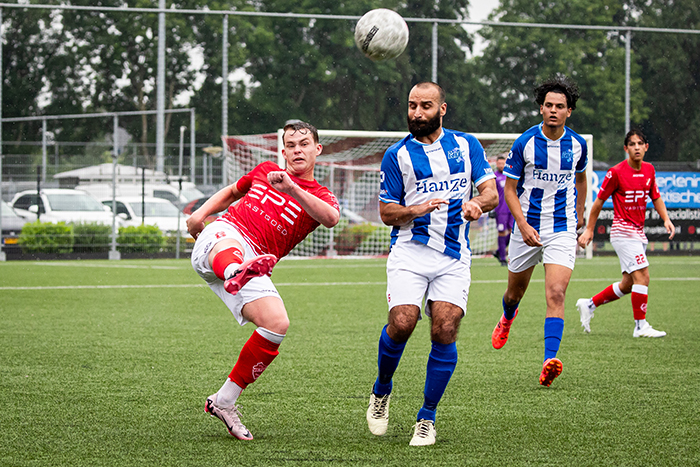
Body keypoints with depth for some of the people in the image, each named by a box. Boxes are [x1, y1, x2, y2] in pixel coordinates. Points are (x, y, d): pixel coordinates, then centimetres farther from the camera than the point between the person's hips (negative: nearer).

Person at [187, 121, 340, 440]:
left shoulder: (320, 197, 15)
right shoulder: (265, 171, 24)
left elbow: (331, 218, -11)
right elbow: (232, 192, 41)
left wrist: (291, 189, -25)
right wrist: (201, 212, 20)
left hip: (256, 263, 1)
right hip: (222, 235, -1)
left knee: (277, 324, -23)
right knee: (229, 248, -40)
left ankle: (223, 402, -9)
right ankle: (234, 273, -83)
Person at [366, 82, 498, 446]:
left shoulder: (466, 144, 10)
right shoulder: (397, 155, 6)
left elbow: (492, 192, 6)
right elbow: (386, 212, 6)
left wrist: (477, 203, -17)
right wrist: (419, 209, -14)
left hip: (453, 255, 1)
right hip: (409, 251, -1)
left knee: (444, 332, -12)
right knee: (402, 323, -19)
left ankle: (427, 417, 3)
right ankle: (381, 390, 10)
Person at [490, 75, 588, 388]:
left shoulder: (577, 144, -1)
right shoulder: (524, 143, -9)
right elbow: (510, 189, -5)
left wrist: (579, 215, 26)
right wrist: (523, 225, -17)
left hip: (563, 230, 0)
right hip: (527, 227, 0)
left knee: (556, 294, -18)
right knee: (516, 290, 16)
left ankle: (550, 361, -26)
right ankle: (507, 318, 54)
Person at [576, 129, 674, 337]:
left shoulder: (649, 170, 7)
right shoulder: (616, 172, -11)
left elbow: (656, 197, 20)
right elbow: (599, 202, -4)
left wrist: (666, 219, 4)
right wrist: (589, 230, -1)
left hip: (638, 233, 8)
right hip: (623, 232, -8)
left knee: (627, 285, 10)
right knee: (642, 276, -16)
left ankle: (589, 305, 26)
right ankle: (640, 326, -8)